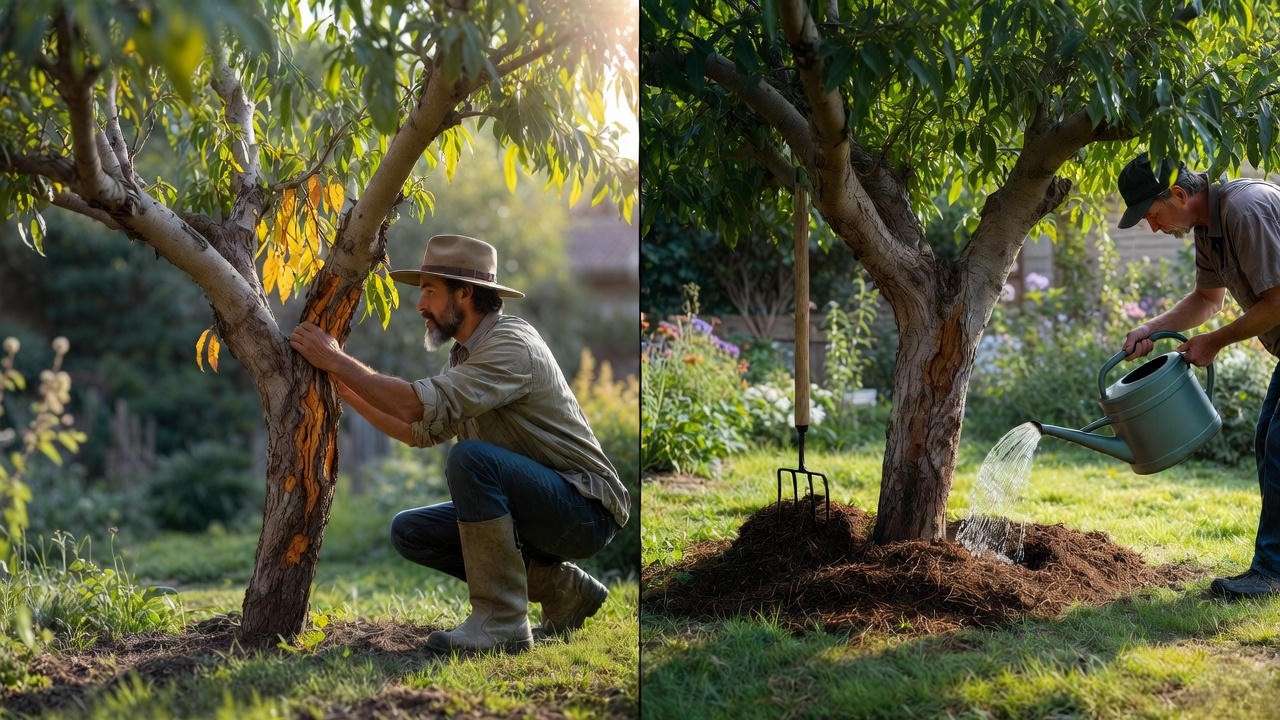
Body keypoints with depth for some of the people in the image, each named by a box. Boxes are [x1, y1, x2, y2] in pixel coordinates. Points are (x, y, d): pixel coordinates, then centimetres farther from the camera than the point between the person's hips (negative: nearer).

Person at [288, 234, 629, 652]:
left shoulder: (512, 344, -19)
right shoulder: (466, 354, 12)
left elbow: (422, 405, -30)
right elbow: (421, 432, 19)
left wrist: (337, 361, -21)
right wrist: (345, 389, 12)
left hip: (587, 510, -10)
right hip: (541, 514, 10)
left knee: (470, 458, -31)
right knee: (410, 532, 3)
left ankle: (501, 620, -23)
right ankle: (563, 589, 6)